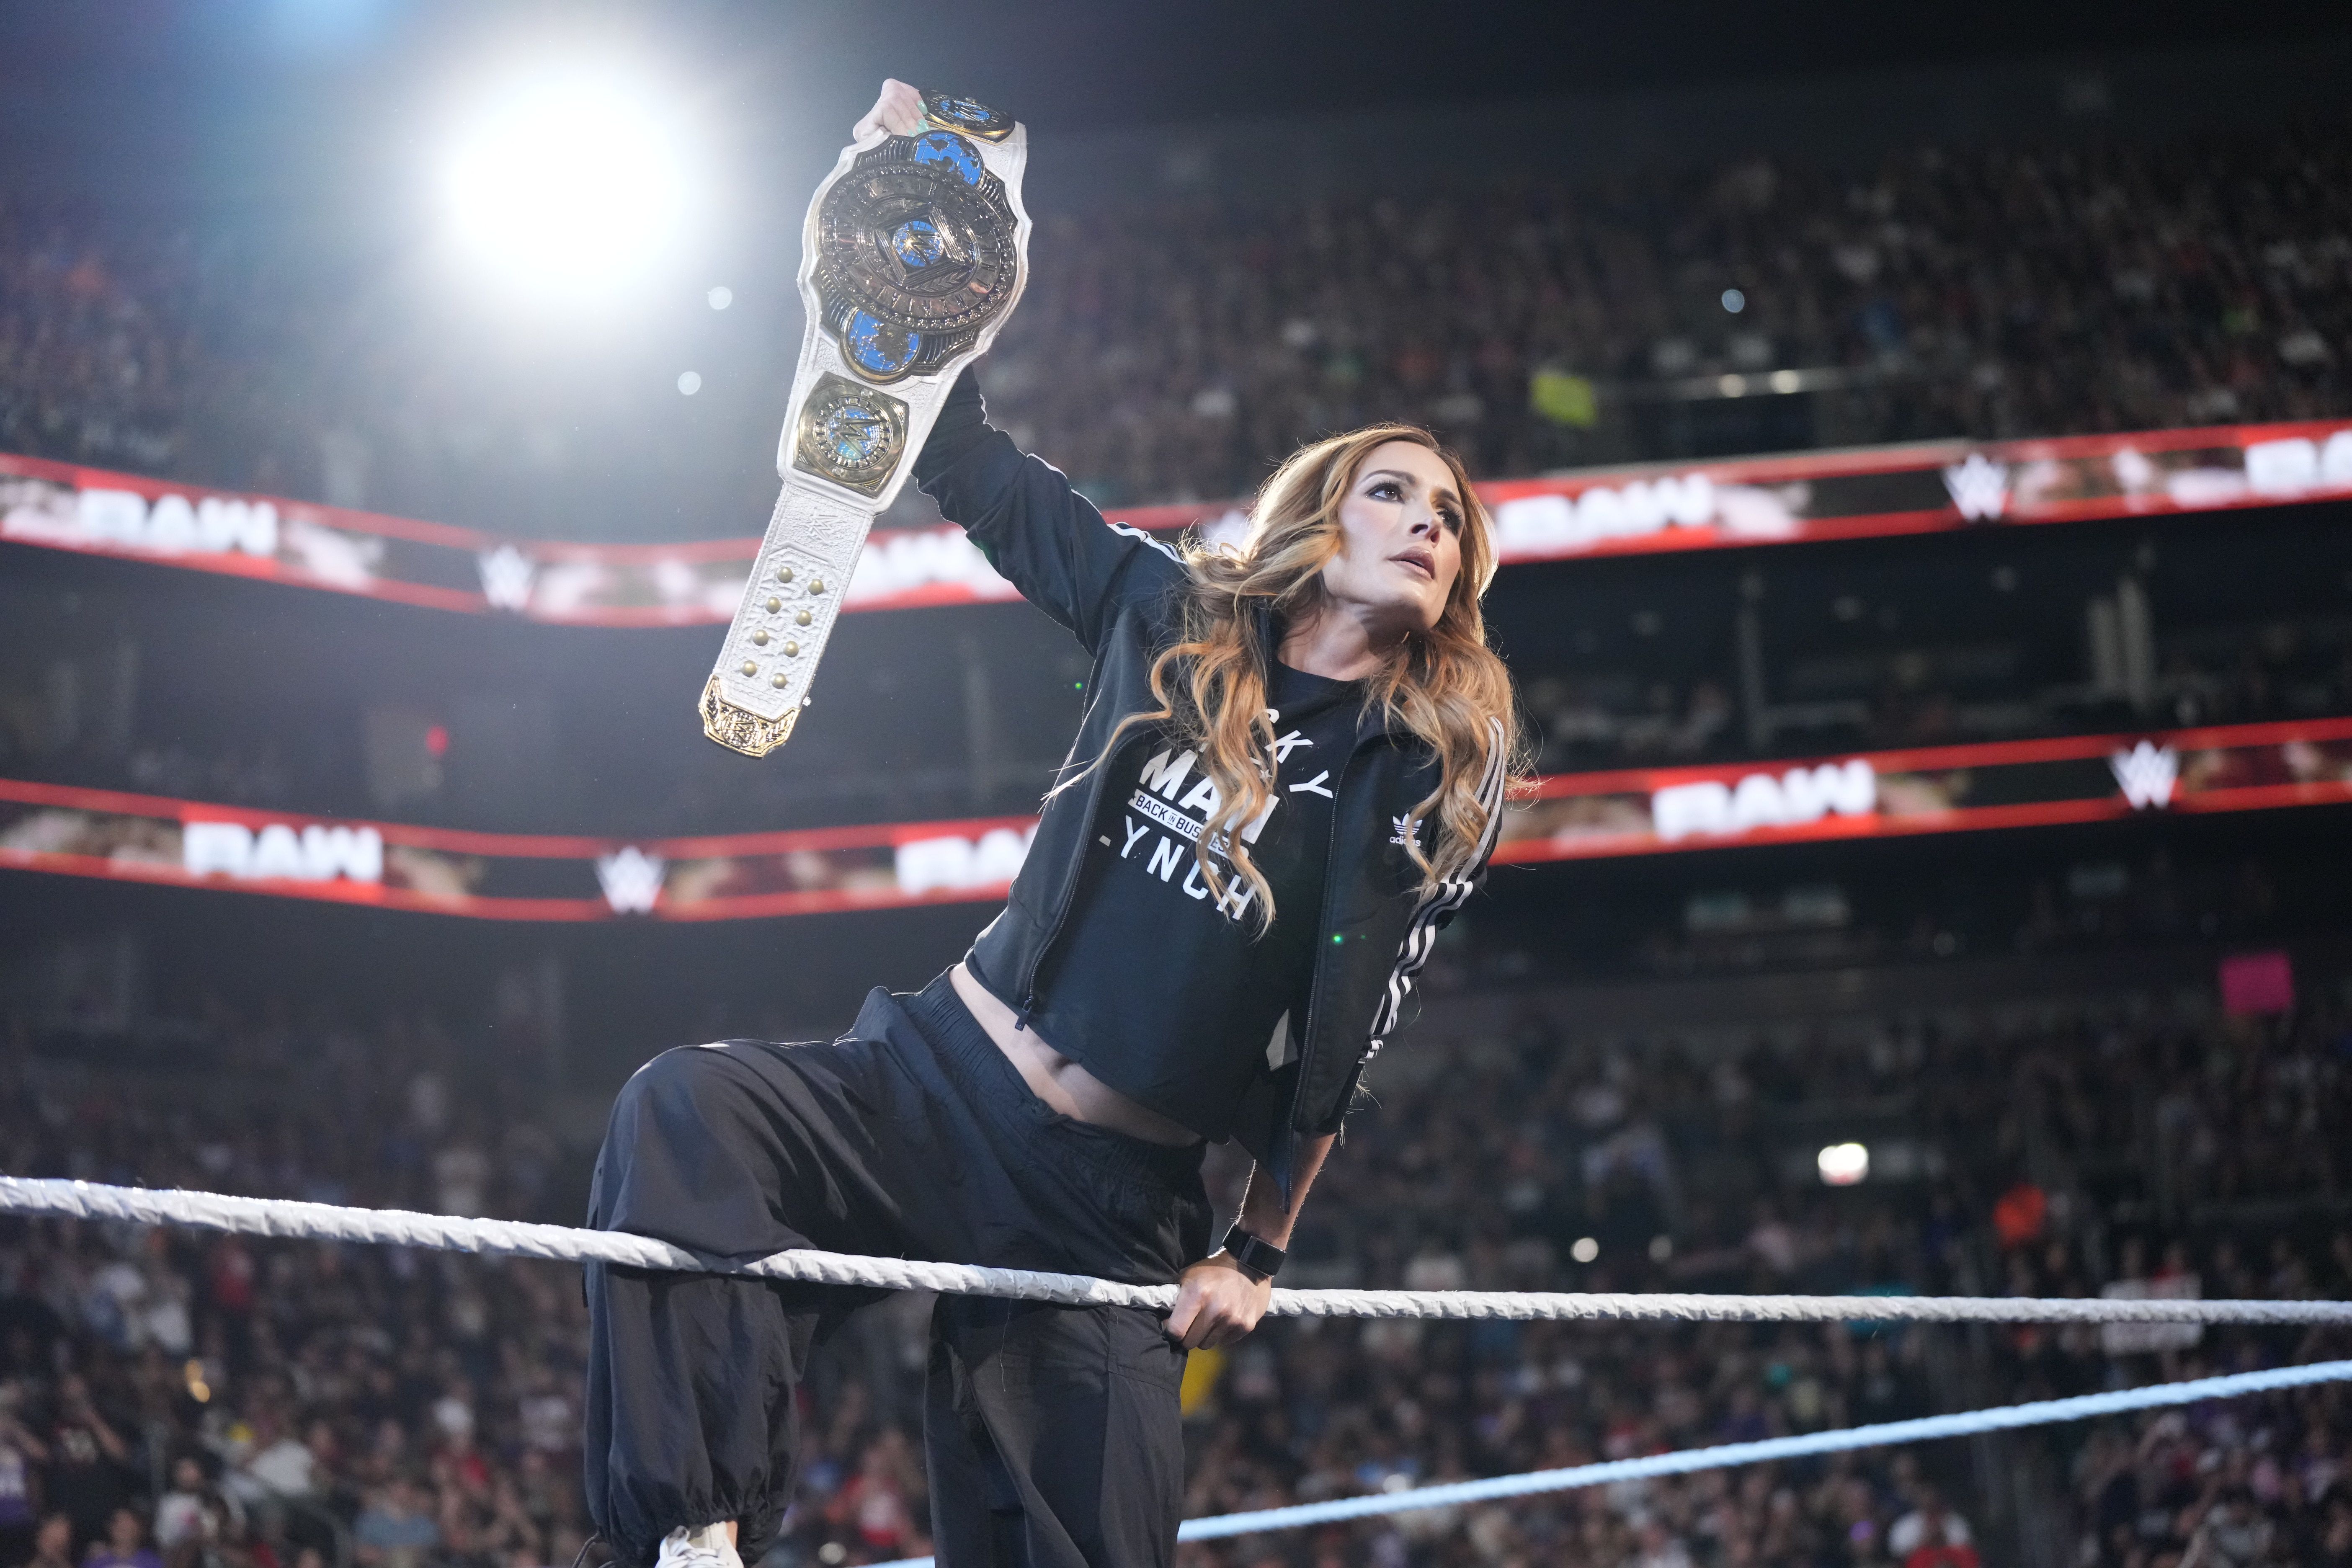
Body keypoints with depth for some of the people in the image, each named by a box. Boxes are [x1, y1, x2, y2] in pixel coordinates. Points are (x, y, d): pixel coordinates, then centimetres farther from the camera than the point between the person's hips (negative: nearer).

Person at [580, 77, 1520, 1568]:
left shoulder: (1445, 772, 3)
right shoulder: (1174, 617, 7)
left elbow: (1346, 1026, 2)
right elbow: (972, 467, 13)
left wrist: (1260, 1253, -1)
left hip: (1117, 1203, -1)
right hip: (935, 1083, 1)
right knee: (684, 1111, -28)